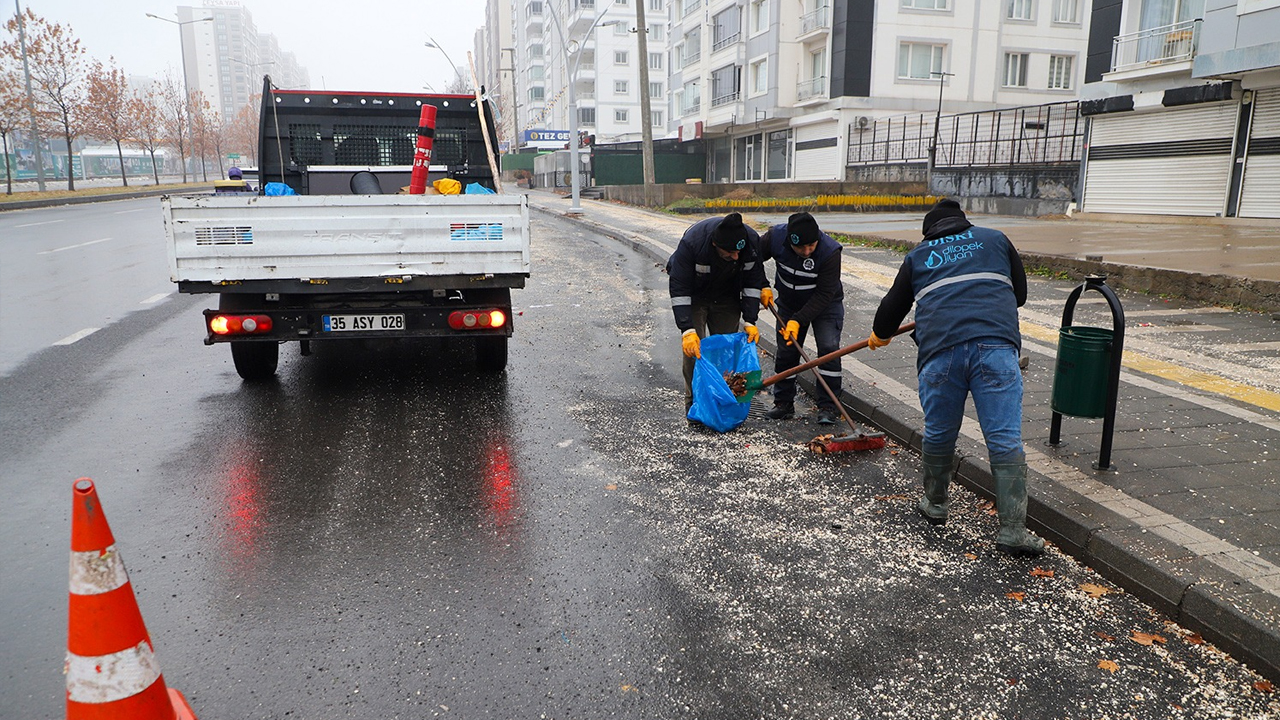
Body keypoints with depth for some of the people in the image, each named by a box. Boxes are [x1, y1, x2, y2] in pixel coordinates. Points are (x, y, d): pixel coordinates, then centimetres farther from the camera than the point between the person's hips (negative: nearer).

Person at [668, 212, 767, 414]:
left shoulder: (752, 241, -26)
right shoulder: (692, 242, -37)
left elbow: (753, 283, -12)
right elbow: (679, 289, -32)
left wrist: (750, 321, -16)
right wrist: (687, 330, -38)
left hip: (727, 297, 3)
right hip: (694, 295, -3)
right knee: (693, 348, -10)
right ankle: (693, 402, 2)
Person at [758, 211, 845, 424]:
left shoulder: (830, 251, -33)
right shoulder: (776, 236, -25)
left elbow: (824, 294, -29)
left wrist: (798, 320, -32)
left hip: (825, 304, -3)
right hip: (788, 303, 3)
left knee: (829, 348, -15)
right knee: (786, 351, 4)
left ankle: (828, 406, -7)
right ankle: (784, 403, 18)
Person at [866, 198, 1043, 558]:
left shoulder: (917, 255, 25)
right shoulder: (995, 238, 25)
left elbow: (893, 305, 33)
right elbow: (1020, 293, 31)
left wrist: (880, 335, 53)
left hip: (940, 349, 1)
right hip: (996, 346, -1)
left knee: (938, 433, 16)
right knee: (1006, 440, -2)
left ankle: (935, 503, 34)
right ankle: (1013, 530, -3)